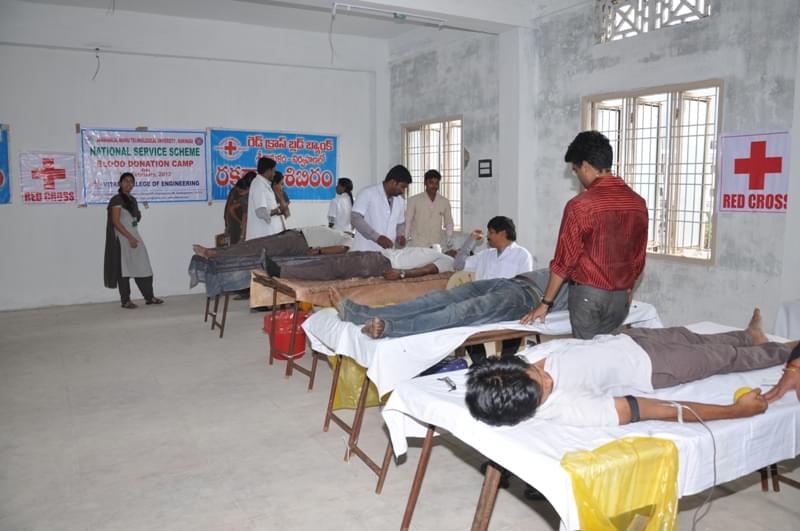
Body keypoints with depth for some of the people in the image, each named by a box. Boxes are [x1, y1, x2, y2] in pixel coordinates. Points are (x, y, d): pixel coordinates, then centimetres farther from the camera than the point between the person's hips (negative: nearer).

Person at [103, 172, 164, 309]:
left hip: (134, 236, 7)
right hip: (123, 238, -7)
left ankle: (149, 297, 10)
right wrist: (129, 238, -18)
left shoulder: (133, 200, 15)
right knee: (124, 269, -3)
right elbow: (115, 222, -15)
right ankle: (125, 300, 3)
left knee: (143, 267, 4)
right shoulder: (117, 200, -8)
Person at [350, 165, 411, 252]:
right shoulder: (368, 193, -7)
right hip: (365, 252, -5)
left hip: (388, 252, 6)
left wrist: (401, 235, 1)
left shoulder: (400, 201, 13)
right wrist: (377, 237, -22)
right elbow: (355, 218, -14)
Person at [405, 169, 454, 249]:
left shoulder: (444, 202, 8)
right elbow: (407, 221, 4)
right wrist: (405, 239, -4)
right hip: (417, 245, -2)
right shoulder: (414, 200, 1)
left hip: (437, 245, 2)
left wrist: (449, 238, 4)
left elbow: (448, 223, 17)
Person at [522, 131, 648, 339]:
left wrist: (545, 303, -5)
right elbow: (639, 257, 11)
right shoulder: (638, 203, 2)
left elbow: (564, 260, -13)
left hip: (588, 293, -5)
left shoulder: (580, 205, -16)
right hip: (621, 296, 5)